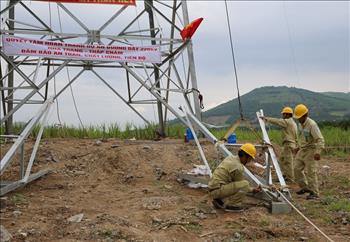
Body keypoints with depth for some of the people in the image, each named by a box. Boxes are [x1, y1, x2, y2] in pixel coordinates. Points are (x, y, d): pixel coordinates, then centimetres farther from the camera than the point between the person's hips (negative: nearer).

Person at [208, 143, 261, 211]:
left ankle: (220, 200, 15)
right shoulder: (238, 168, -17)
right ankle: (231, 205, -5)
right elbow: (243, 185, -2)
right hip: (218, 190, -9)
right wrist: (253, 190, 15)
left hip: (213, 188, 9)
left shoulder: (230, 158, 10)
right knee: (245, 184, -18)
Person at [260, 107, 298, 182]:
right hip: (292, 144, 10)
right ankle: (285, 175, 19)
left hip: (288, 144, -10)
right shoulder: (293, 123, 19)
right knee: (282, 159, 16)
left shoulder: (287, 121, -11)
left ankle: (290, 178, -1)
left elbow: (276, 121, -14)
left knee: (288, 161, -5)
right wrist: (296, 146, 23)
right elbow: (296, 137, 20)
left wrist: (266, 118, -4)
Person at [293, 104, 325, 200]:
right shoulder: (301, 124, 7)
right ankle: (305, 187, 20)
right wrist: (299, 147, 27)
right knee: (297, 169, 8)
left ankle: (314, 193, 1)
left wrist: (318, 152, -35)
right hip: (302, 150, 9)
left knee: (311, 172, -7)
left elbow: (320, 139, -26)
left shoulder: (312, 125, -20)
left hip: (311, 150, -9)